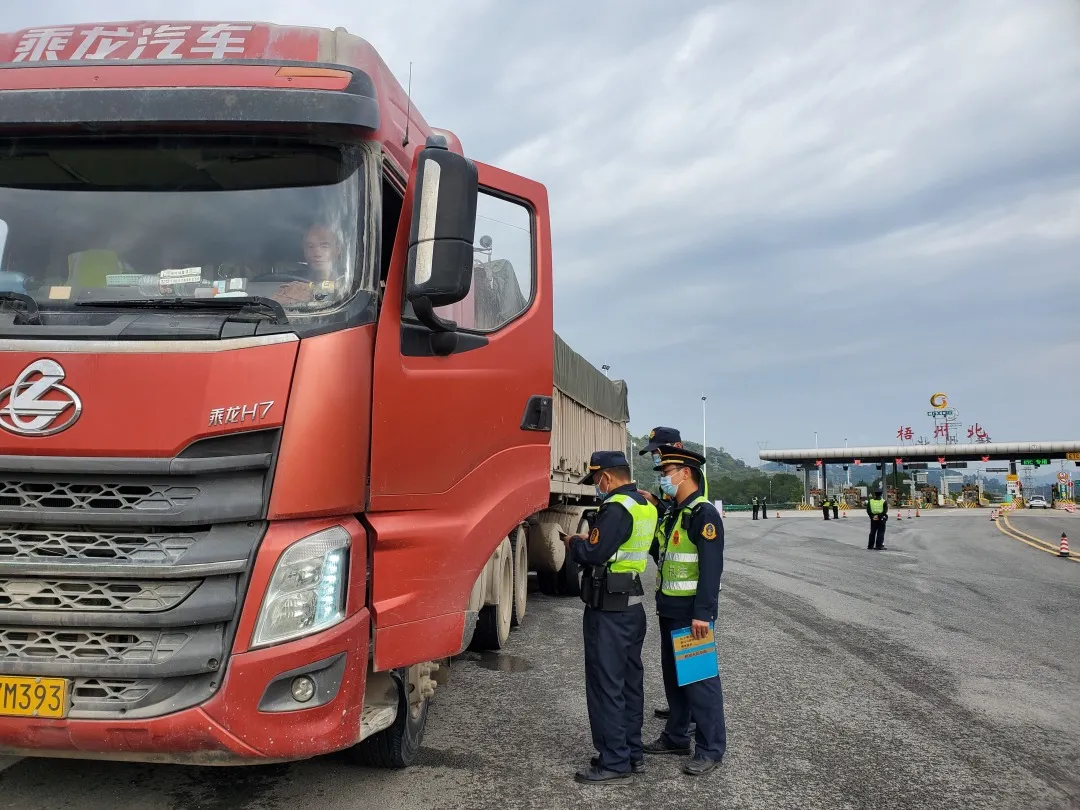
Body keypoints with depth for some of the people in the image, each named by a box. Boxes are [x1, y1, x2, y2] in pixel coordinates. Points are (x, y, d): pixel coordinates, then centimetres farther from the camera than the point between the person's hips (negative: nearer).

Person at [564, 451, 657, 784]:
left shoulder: (616, 509, -19)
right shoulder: (646, 508, 11)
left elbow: (594, 553, -24)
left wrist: (574, 542, -5)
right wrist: (585, 541, 9)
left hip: (608, 611, -10)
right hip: (633, 606, 10)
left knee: (606, 685, -2)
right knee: (630, 682, 15)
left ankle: (614, 761, 4)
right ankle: (632, 753, 25)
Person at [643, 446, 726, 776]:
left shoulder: (704, 514, -15)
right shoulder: (674, 514, 14)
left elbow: (711, 568, -21)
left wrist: (702, 613, -24)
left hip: (691, 613, -9)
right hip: (670, 612, 10)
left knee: (700, 679, -2)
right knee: (673, 675, 18)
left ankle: (710, 748, 8)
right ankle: (676, 736, 30)